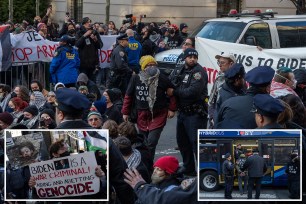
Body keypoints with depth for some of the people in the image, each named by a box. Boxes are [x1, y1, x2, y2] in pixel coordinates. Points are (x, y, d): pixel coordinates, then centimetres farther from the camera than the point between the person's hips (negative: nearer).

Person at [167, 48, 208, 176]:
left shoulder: (199, 72, -11)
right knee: (182, 141, 16)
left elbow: (193, 91, -22)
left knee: (196, 142, -12)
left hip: (195, 113, -9)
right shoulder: (182, 71, 15)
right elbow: (176, 87, 16)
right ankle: (188, 167, 28)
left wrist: (174, 92, -13)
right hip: (183, 112, 9)